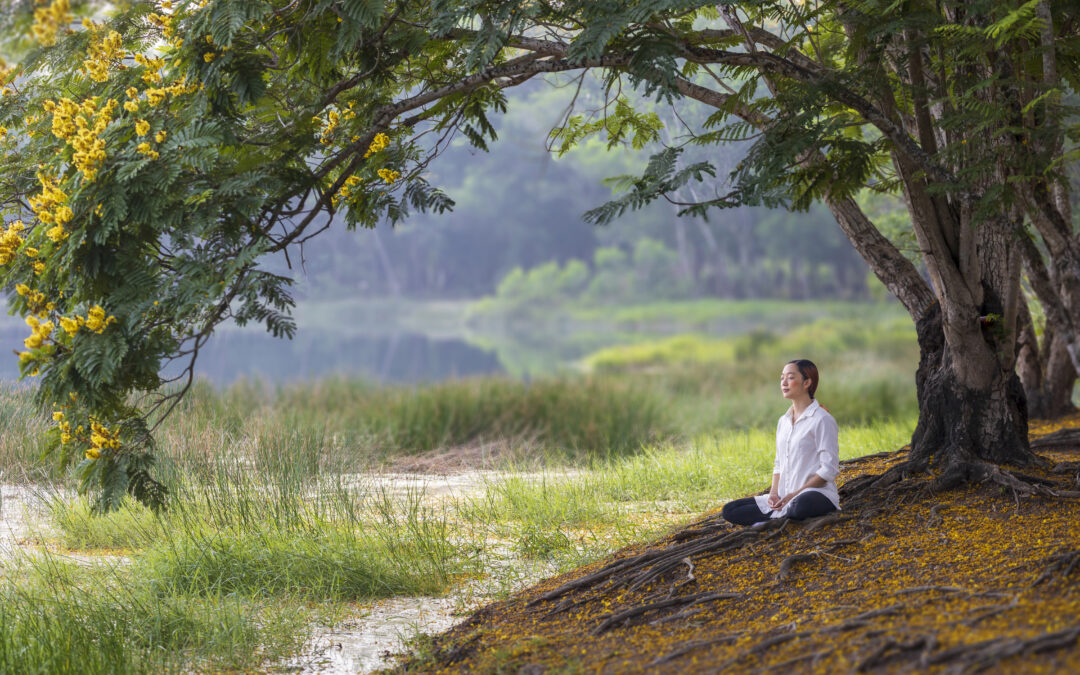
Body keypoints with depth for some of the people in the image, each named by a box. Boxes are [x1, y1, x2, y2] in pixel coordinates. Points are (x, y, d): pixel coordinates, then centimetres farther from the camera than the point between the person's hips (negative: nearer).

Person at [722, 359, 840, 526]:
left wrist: (794, 494, -17)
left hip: (818, 493, -7)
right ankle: (784, 515, -16)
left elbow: (829, 470, -12)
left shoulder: (822, 420, -7)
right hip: (785, 498, 7)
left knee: (799, 506, -44)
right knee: (729, 510, -7)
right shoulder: (783, 422, 17)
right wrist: (774, 492, 0)